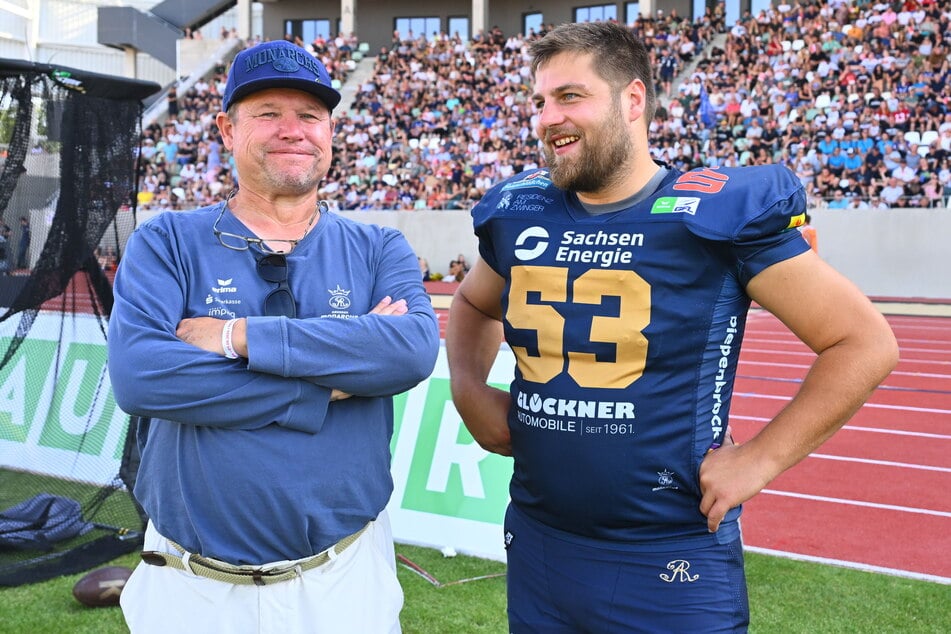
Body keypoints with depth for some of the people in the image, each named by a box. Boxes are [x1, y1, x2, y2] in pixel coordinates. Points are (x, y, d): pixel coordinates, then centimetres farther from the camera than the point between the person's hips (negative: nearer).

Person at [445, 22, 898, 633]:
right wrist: (468, 390, 5)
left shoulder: (717, 214, -13)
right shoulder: (519, 213, 2)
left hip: (672, 563, -4)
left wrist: (760, 458, -12)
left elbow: (865, 342, -9)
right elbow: (472, 304, 22)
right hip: (536, 546, 5)